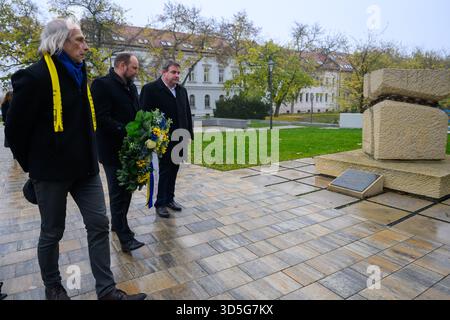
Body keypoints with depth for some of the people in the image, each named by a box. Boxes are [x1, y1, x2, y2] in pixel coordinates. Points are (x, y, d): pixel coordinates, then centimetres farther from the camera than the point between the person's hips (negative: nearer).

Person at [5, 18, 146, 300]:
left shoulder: (79, 74, 11)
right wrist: (33, 166, 1)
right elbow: (16, 128, -9)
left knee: (99, 224, 5)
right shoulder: (35, 76, -13)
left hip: (85, 167, 7)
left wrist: (89, 156, 16)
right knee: (52, 232, 11)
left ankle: (106, 289, 17)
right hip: (52, 171, -6)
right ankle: (52, 286, 35)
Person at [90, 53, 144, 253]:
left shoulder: (131, 87, 14)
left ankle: (117, 223, 32)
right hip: (113, 150, -7)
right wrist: (128, 132, -25)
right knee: (118, 192, -1)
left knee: (126, 189, 15)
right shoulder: (102, 85, -10)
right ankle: (125, 237, 6)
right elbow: (102, 118, -19)